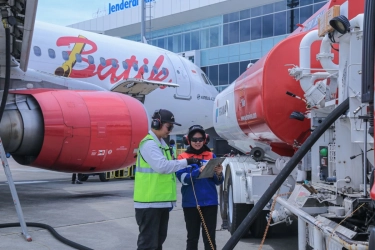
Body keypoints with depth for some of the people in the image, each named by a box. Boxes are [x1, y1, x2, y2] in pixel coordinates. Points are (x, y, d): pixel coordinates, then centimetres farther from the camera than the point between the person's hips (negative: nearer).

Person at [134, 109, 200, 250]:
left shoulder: (161, 143, 18)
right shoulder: (149, 143, -14)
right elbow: (162, 166, -25)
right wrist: (186, 162, -20)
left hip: (161, 202, 10)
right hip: (150, 203, -10)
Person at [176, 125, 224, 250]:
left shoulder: (211, 156, 6)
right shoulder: (183, 157, 1)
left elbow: (218, 182, 3)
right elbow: (183, 178, -14)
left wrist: (219, 174, -18)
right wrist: (199, 171, -29)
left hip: (210, 202, 1)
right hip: (191, 204, -1)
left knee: (209, 238, 5)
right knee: (192, 238, 9)